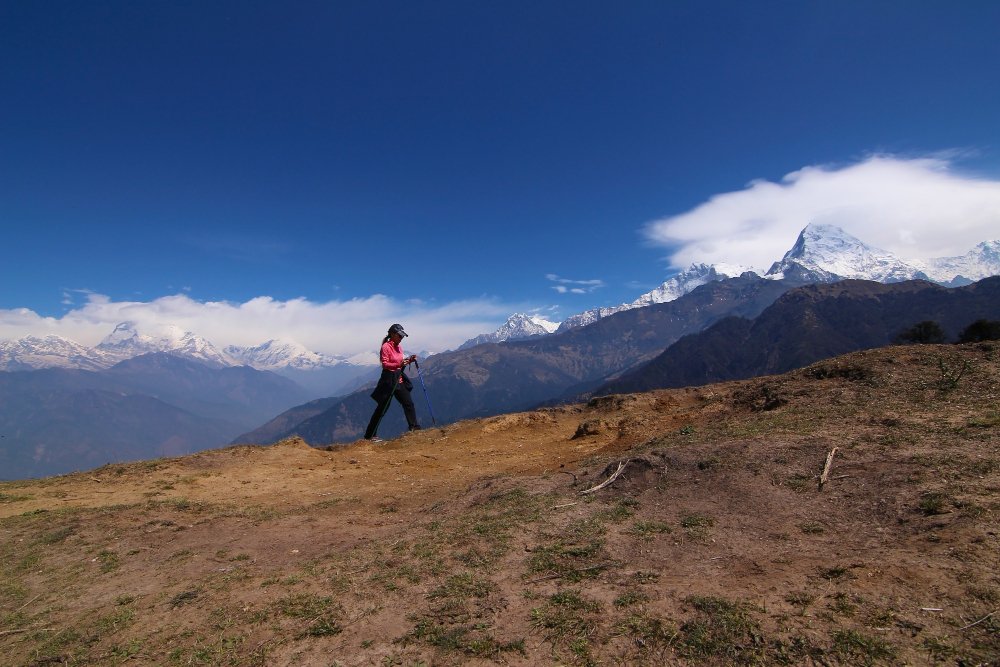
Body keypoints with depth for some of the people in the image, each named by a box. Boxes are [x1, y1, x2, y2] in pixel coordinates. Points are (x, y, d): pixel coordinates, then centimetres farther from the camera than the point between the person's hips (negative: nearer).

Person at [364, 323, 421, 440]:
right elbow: (385, 364, -18)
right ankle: (369, 435, 7)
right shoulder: (386, 347, -13)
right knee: (382, 408, -2)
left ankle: (414, 427, 16)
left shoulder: (398, 347, 12)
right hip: (389, 380, -8)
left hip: (399, 379, 8)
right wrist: (399, 364, -29)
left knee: (408, 403, 6)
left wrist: (409, 360, 0)